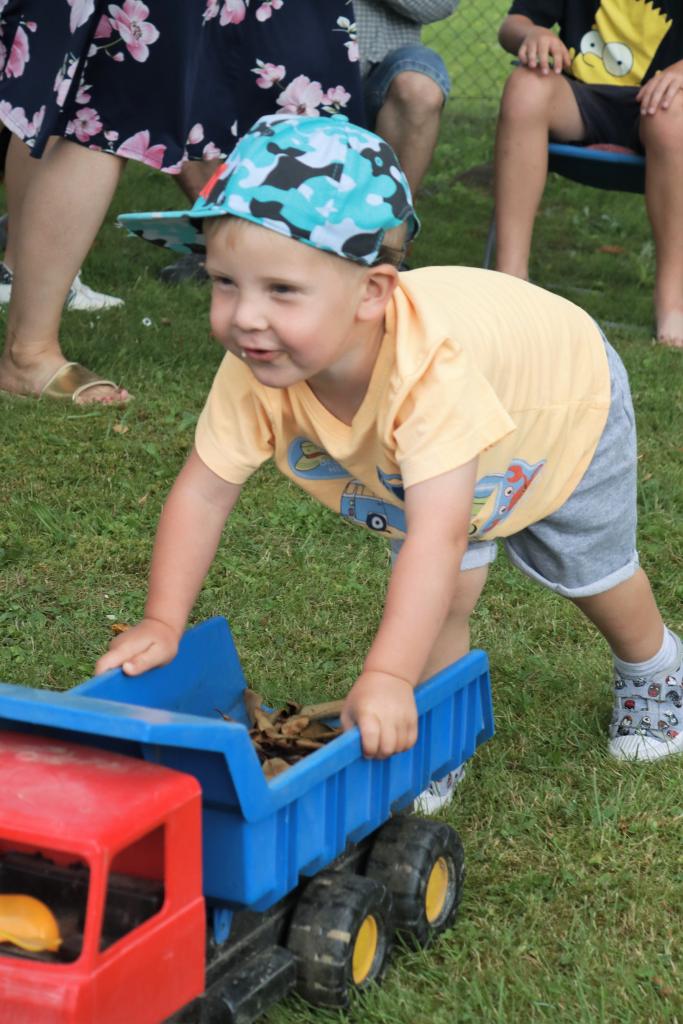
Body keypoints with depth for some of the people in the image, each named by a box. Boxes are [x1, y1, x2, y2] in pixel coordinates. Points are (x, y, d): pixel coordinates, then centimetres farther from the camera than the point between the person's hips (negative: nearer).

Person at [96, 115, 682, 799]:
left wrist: (387, 679, -65)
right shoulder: (255, 371, -38)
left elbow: (436, 540, -59)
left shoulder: (432, 368, -54)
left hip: (567, 399, -3)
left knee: (594, 571, 18)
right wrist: (162, 624, -32)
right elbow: (201, 493, -27)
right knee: (442, 597, -7)